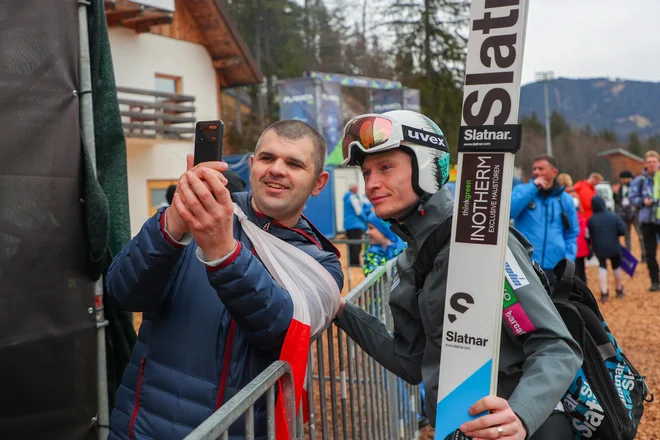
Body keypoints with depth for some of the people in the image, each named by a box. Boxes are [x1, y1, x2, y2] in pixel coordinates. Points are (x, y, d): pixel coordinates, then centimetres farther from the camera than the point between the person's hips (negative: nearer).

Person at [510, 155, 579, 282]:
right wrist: (532, 187, -10)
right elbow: (509, 210, -13)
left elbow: (572, 233, 15)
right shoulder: (522, 190, 7)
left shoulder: (565, 199, 12)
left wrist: (568, 259, 0)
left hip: (555, 268, 2)